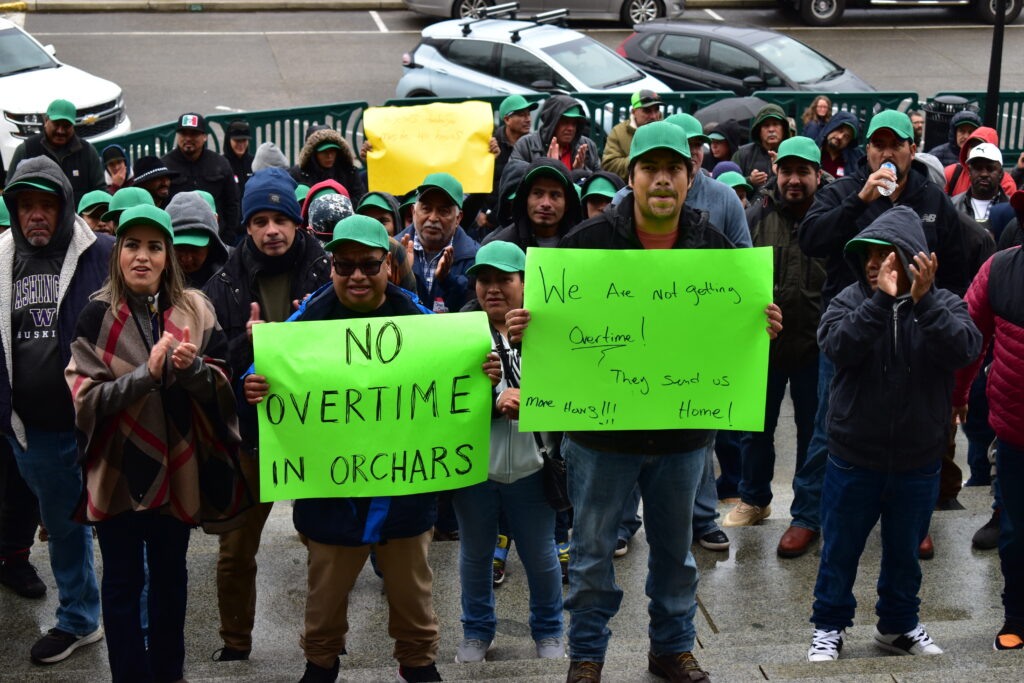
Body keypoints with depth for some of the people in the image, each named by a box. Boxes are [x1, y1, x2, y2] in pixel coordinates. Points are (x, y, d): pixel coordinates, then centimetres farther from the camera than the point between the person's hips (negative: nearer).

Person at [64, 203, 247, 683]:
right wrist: (146, 374, -25)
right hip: (118, 467, -2)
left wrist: (192, 368, -22)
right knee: (123, 580, 6)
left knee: (170, 575, 15)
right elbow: (85, 397, -13)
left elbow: (222, 386, -1)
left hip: (177, 467, 2)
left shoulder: (194, 309, -1)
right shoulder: (97, 315, -7)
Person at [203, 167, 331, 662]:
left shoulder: (325, 273, -5)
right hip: (249, 431, 2)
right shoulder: (226, 284, 1)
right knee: (235, 551, 11)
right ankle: (235, 643, 30)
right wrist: (247, 344, -20)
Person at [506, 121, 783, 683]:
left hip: (683, 427, 2)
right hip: (601, 424, -2)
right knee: (593, 546, 10)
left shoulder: (712, 245, 0)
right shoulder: (589, 240, -8)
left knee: (674, 547, 17)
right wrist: (522, 329, -23)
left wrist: (764, 326, -14)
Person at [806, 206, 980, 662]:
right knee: (841, 549, 11)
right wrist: (881, 298, -31)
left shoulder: (943, 306, -4)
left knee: (904, 551, 18)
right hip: (854, 457, -1)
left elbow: (964, 350, -23)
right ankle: (829, 627, 27)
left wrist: (924, 301, -32)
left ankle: (899, 626, 37)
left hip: (918, 461, 1)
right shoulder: (851, 300, -6)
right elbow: (838, 346, -25)